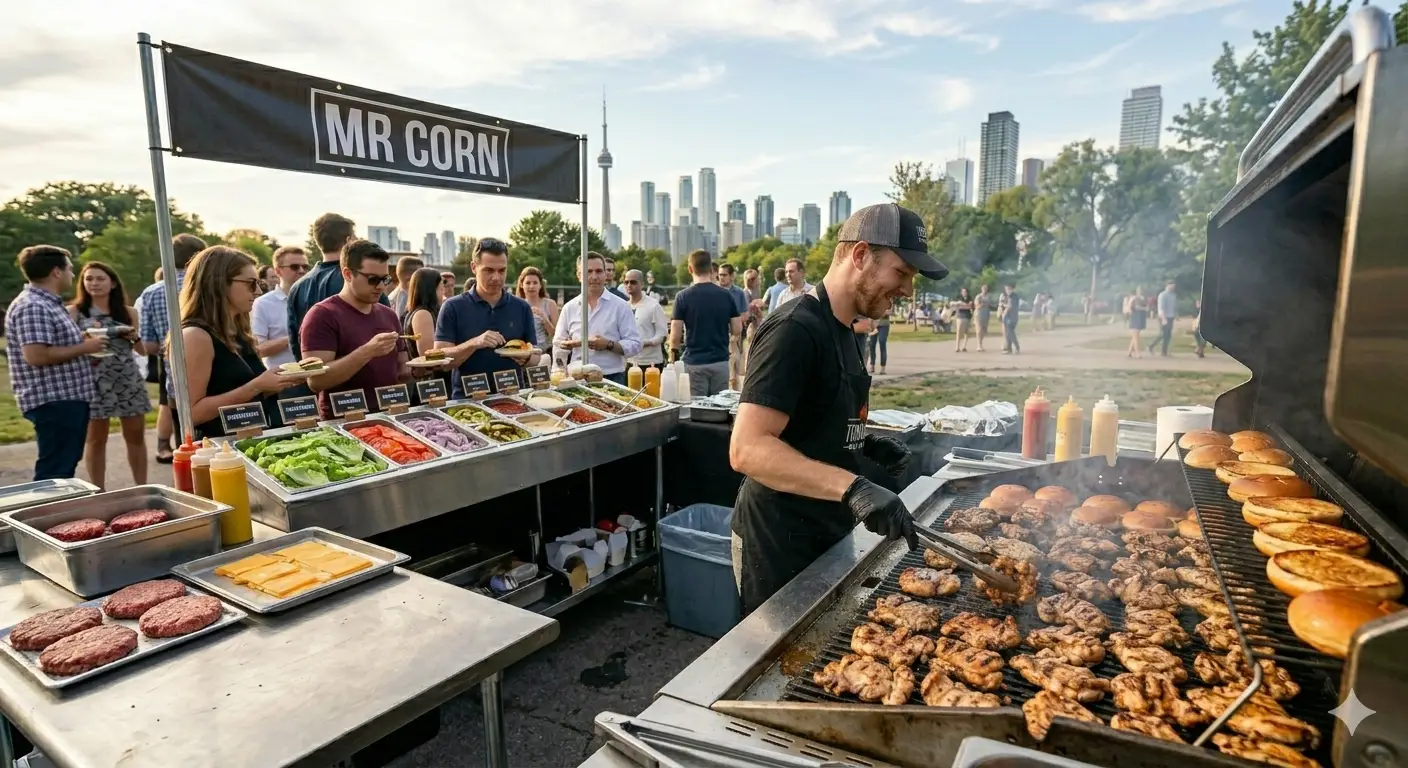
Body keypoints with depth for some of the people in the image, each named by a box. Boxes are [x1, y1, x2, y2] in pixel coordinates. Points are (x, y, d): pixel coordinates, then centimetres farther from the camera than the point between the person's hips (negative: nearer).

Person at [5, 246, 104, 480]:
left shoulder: (49, 303, 17)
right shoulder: (32, 306, -16)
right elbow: (36, 356, -26)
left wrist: (84, 349, 14)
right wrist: (84, 348, -16)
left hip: (68, 398, 11)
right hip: (53, 402, -11)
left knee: (65, 468, 18)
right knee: (54, 474, -6)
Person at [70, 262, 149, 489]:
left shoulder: (129, 312, 11)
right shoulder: (74, 311, 4)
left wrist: (134, 337, -5)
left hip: (129, 380, 2)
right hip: (94, 380, -2)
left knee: (136, 435, 6)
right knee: (96, 438, 4)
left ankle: (142, 487, 14)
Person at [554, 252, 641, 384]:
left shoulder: (620, 306, 1)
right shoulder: (569, 308, 10)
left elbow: (634, 344, -3)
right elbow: (558, 344, 15)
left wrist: (609, 345, -17)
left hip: (611, 379, -2)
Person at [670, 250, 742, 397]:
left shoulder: (683, 296, -7)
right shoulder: (726, 294, 0)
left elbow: (675, 336, -9)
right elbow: (736, 330, 1)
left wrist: (674, 357, 9)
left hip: (694, 363, -2)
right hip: (720, 362, 3)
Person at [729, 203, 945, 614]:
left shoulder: (842, 330, 9)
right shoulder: (795, 329, -21)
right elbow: (747, 449, -29)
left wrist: (865, 443, 4)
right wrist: (853, 487, -37)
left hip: (826, 535, 9)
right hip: (781, 545, -9)